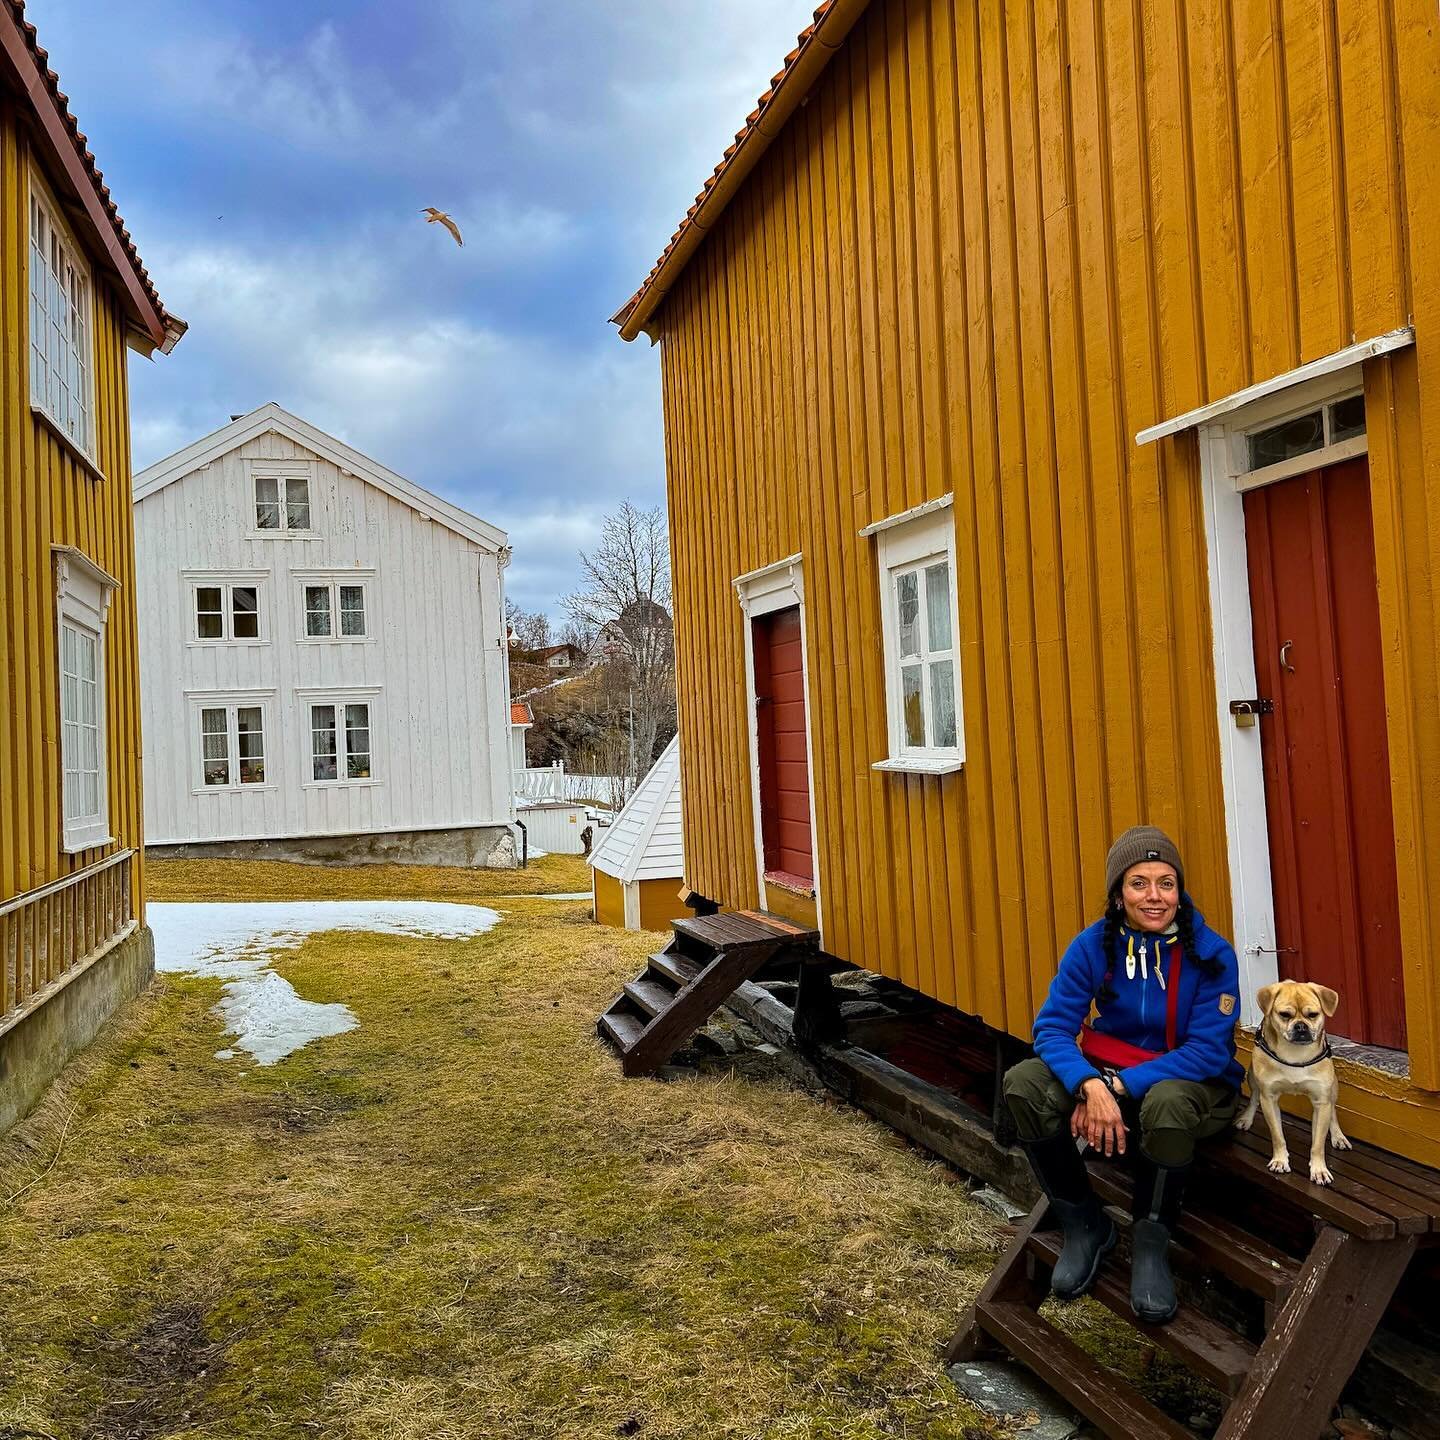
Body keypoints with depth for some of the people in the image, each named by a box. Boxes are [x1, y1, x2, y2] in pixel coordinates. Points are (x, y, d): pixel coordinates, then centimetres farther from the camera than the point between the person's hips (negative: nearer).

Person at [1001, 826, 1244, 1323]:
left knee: (1165, 1103, -40)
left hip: (1195, 1082, -3)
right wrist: (1090, 1084, -35)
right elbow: (1052, 1027, -14)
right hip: (1108, 1072, 3)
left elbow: (1208, 1051, -20)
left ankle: (1152, 1239, -13)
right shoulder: (1093, 945, -10)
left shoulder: (1211, 954, -16)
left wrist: (1118, 1086, -29)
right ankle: (1084, 1224, -2)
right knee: (1024, 1084, -24)